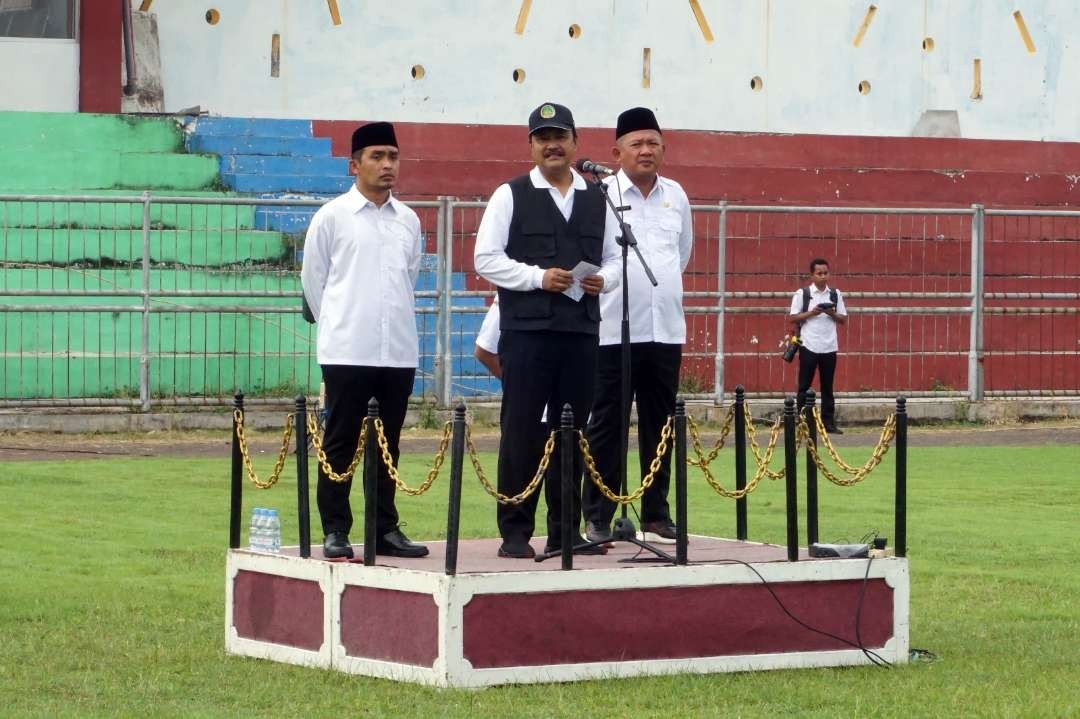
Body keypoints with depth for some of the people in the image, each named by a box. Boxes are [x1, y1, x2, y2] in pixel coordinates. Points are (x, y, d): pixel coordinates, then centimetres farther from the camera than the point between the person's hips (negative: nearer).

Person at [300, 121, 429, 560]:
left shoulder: (408, 220, 11)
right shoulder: (332, 217, 0)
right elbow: (312, 279, 6)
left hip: (398, 350, 4)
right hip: (347, 352, -4)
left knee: (388, 444, 8)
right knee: (340, 443, -1)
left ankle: (385, 529, 15)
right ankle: (335, 531, 3)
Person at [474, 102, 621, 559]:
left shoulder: (596, 200, 14)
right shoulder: (511, 196, 2)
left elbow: (614, 258, 18)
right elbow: (486, 259, -3)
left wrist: (603, 279, -4)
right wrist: (537, 277, -14)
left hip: (581, 331, 4)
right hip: (526, 330, -4)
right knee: (521, 432, -4)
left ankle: (565, 531, 13)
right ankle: (515, 533, 1)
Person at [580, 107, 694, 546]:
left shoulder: (675, 196, 11)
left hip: (666, 329, 5)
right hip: (613, 329, -5)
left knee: (659, 426, 8)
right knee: (607, 426, -2)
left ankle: (656, 516, 15)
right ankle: (598, 519, 3)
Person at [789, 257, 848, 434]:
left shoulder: (835, 294, 8)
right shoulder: (802, 294, -1)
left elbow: (843, 319, 10)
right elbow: (793, 318, -3)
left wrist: (832, 314, -10)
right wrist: (811, 313, -15)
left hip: (829, 347, 3)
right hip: (809, 346, -3)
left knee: (827, 386, 7)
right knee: (804, 386, 1)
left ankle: (828, 423, 10)